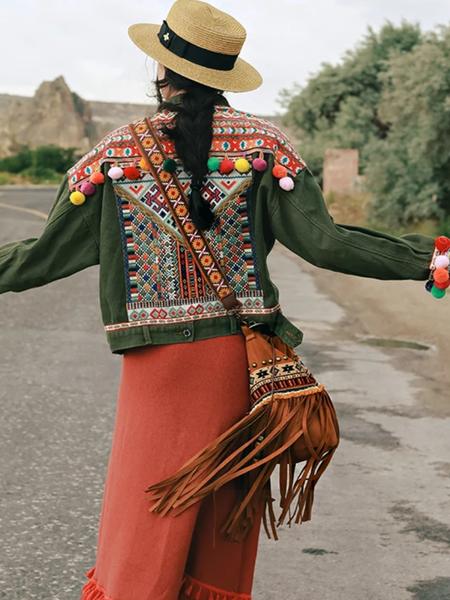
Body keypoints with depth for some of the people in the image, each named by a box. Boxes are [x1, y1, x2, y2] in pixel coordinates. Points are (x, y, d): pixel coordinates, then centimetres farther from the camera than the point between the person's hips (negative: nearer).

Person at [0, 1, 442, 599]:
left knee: (141, 533, 8)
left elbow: (48, 254, 2)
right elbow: (322, 241, -9)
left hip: (158, 363, -1)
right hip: (244, 358, 1)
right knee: (224, 528, 14)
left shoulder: (117, 153, -1)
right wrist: (428, 259, -4)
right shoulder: (262, 143, -1)